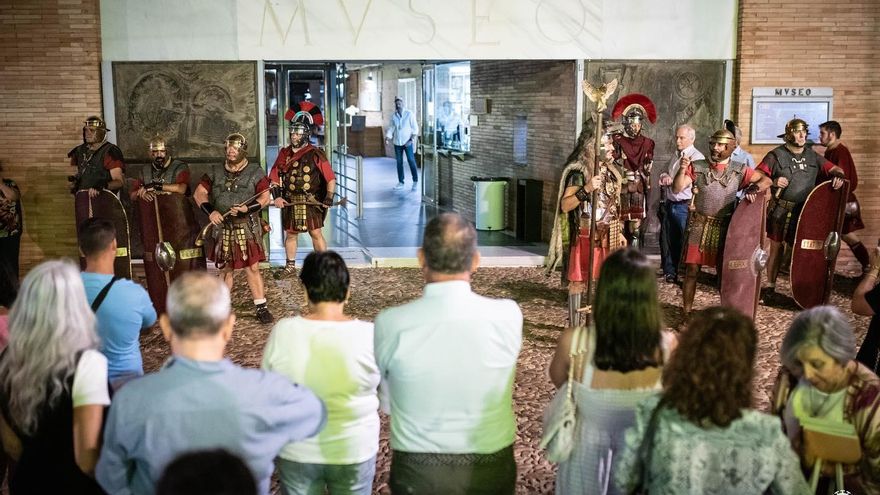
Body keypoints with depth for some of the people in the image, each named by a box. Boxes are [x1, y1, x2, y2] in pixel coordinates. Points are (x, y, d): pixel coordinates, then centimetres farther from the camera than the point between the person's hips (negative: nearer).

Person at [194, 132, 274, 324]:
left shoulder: (255, 172, -2)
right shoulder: (215, 173, 6)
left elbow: (265, 197, -4)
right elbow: (199, 193, 5)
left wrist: (247, 208, -19)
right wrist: (210, 211, -11)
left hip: (247, 228, -3)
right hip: (223, 228, 3)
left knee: (252, 267, -3)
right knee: (226, 269, 12)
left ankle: (261, 307, 5)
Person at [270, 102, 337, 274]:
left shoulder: (315, 155, -8)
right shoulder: (284, 154, 5)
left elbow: (330, 178, -8)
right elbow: (274, 178, 9)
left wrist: (329, 197, -19)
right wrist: (277, 196, -5)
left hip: (312, 202, -4)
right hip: (289, 202, 4)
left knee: (316, 233, -4)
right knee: (290, 234, 13)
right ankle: (290, 265, 27)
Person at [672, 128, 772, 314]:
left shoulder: (739, 170, 2)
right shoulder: (697, 167, 1)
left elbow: (766, 180, 2)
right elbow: (677, 189, -5)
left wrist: (753, 189, -17)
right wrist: (682, 169, -21)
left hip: (725, 227, 0)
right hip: (699, 224, 0)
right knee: (692, 270, -1)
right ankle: (687, 313, 8)